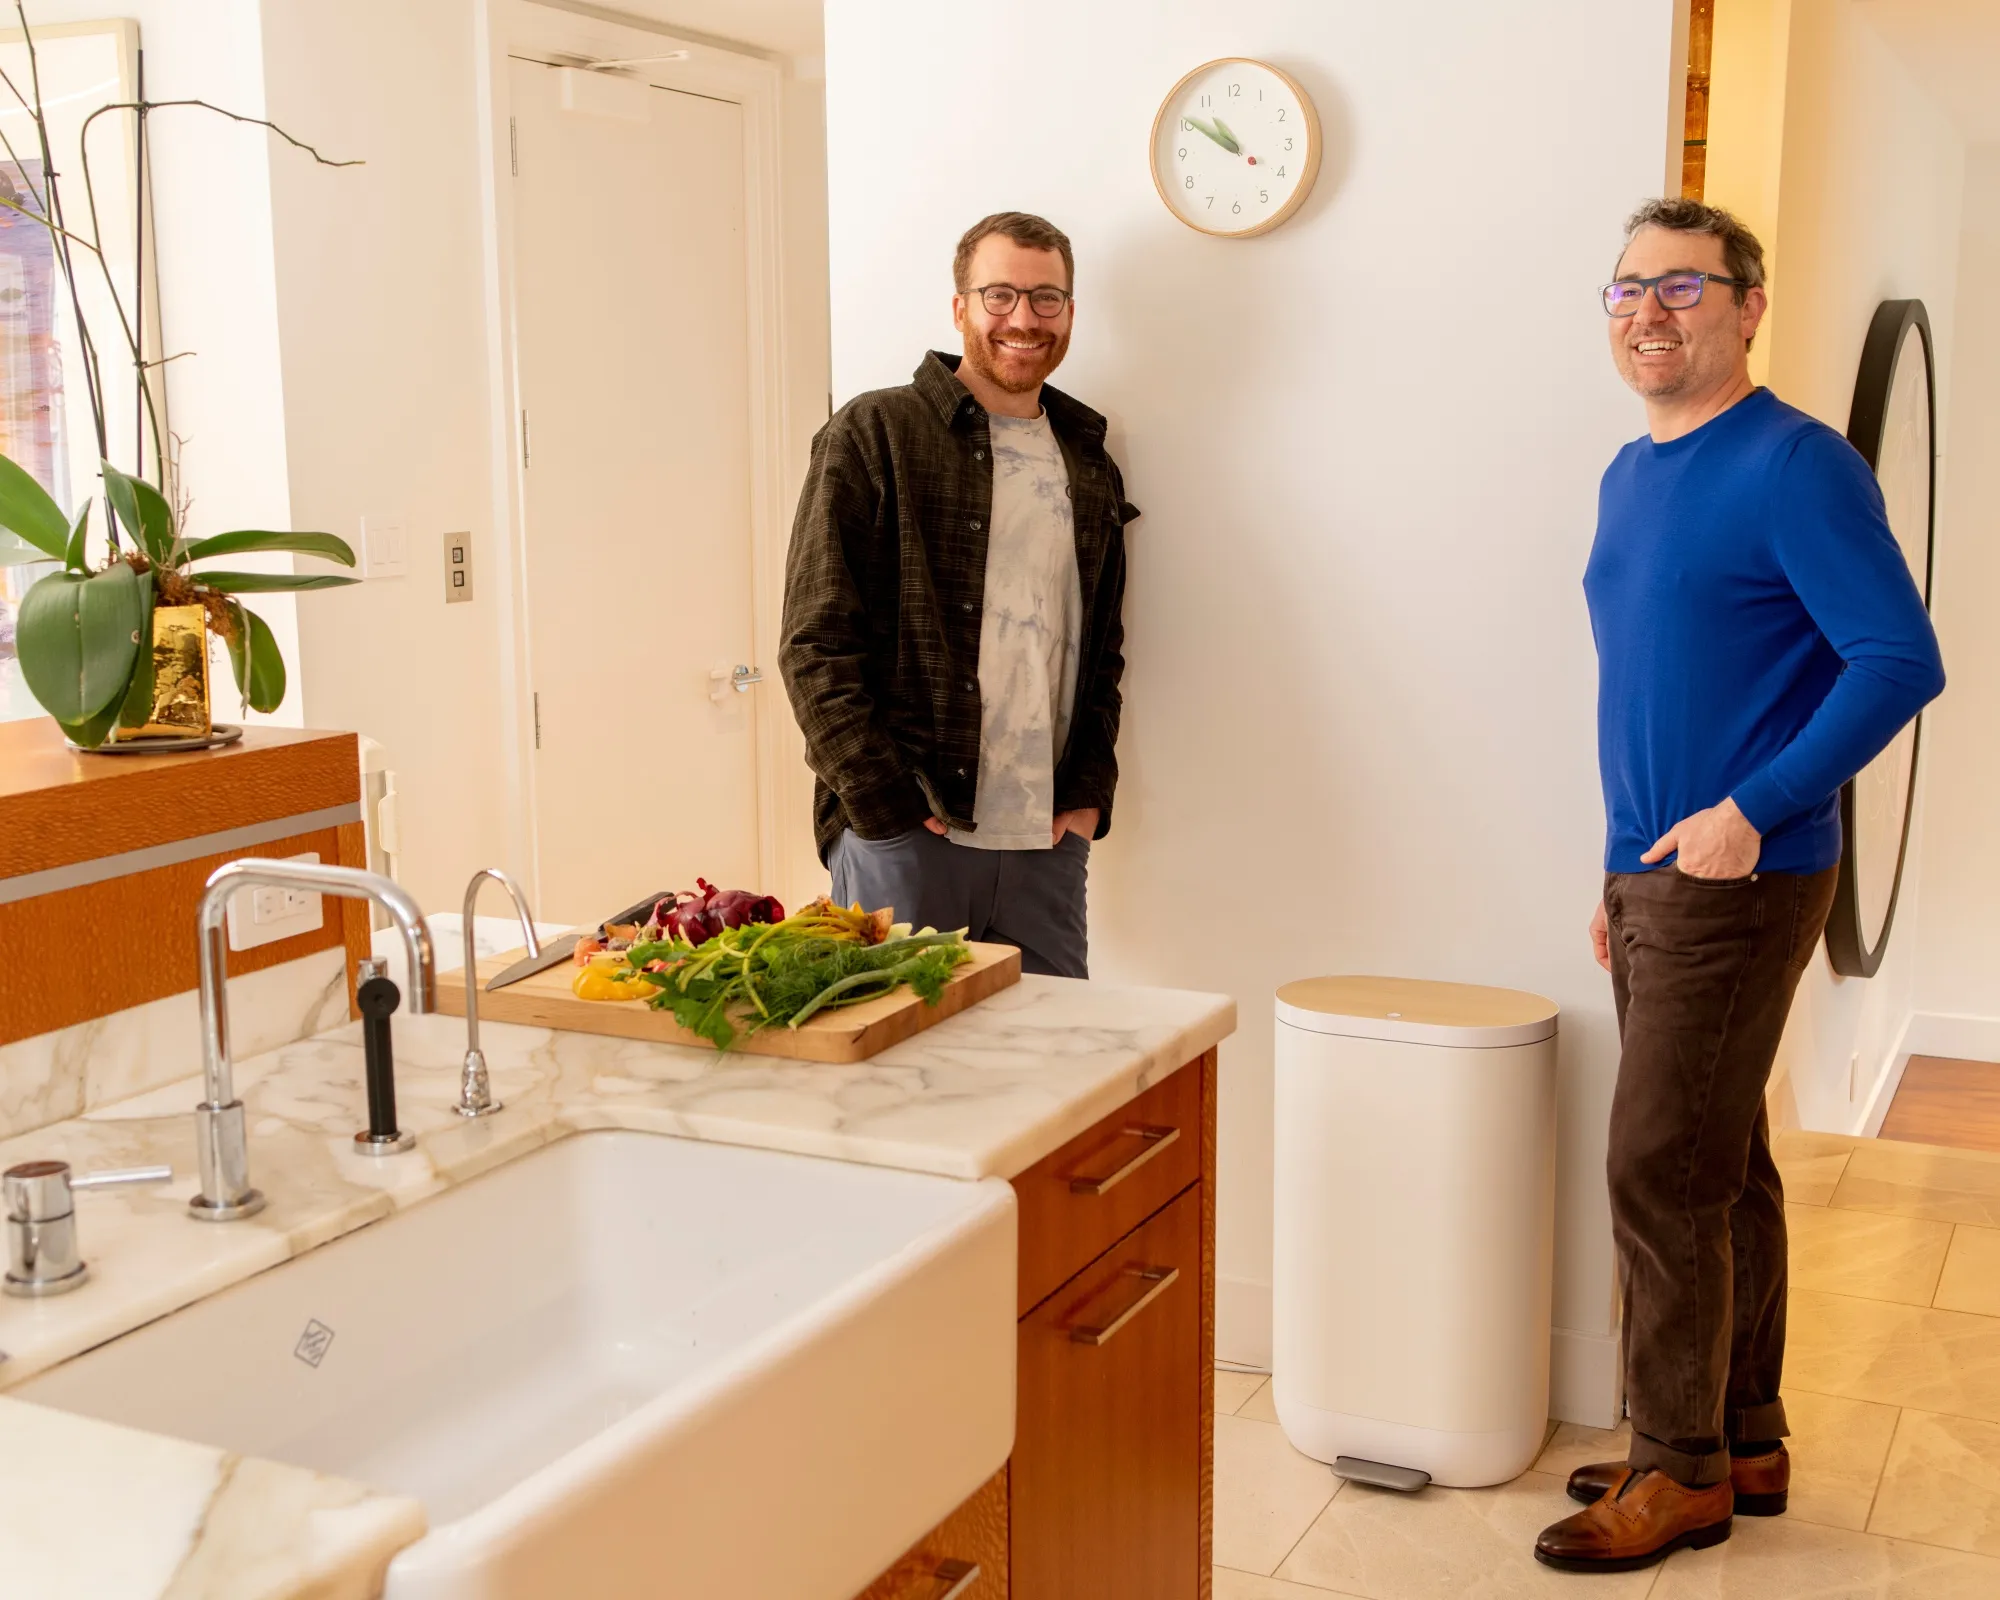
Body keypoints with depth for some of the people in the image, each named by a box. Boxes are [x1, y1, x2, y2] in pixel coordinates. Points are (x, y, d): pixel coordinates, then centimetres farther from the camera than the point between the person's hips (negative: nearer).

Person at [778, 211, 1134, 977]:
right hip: (902, 838, -4)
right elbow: (816, 646, -6)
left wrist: (1088, 796, 6)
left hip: (1046, 843, 5)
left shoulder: (1091, 470, 15)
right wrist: (889, 808, -12)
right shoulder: (875, 434, -2)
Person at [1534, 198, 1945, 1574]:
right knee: (1724, 1166, 15)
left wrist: (1751, 813, -21)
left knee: (1661, 1169, -5)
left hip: (1739, 882, -8)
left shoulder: (1796, 466, -13)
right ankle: (1746, 1443, 27)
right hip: (1654, 877, 9)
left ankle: (1682, 1470, 11)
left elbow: (1900, 662, -19)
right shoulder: (1633, 475, 13)